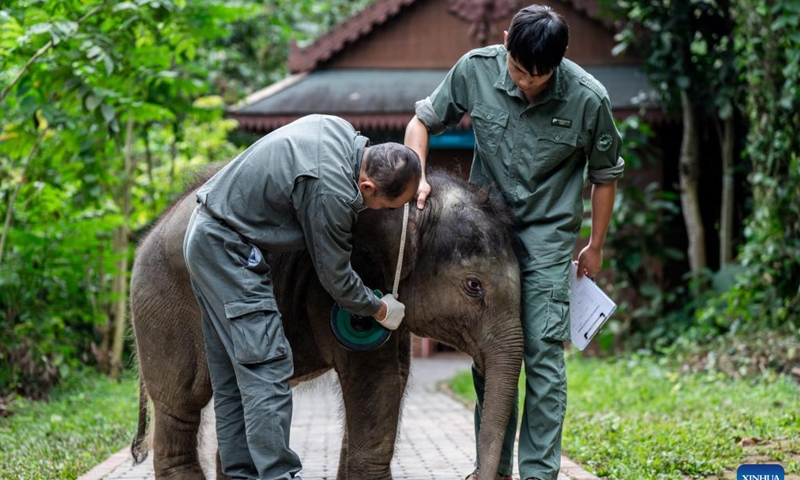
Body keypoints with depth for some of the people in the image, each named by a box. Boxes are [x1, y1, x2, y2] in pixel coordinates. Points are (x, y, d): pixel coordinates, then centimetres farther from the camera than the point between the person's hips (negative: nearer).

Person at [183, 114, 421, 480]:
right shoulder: (332, 195, -26)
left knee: (232, 375, 10)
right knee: (266, 368, -13)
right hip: (226, 248, -10)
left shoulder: (338, 129, -1)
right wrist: (380, 310, 3)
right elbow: (335, 278, -13)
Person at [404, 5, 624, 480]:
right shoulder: (475, 70, -12)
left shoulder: (588, 98, -16)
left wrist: (596, 245, 7)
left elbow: (605, 173, 0)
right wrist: (418, 175, -14)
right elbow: (424, 120, 3)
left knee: (543, 352, -9)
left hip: (548, 233, -3)